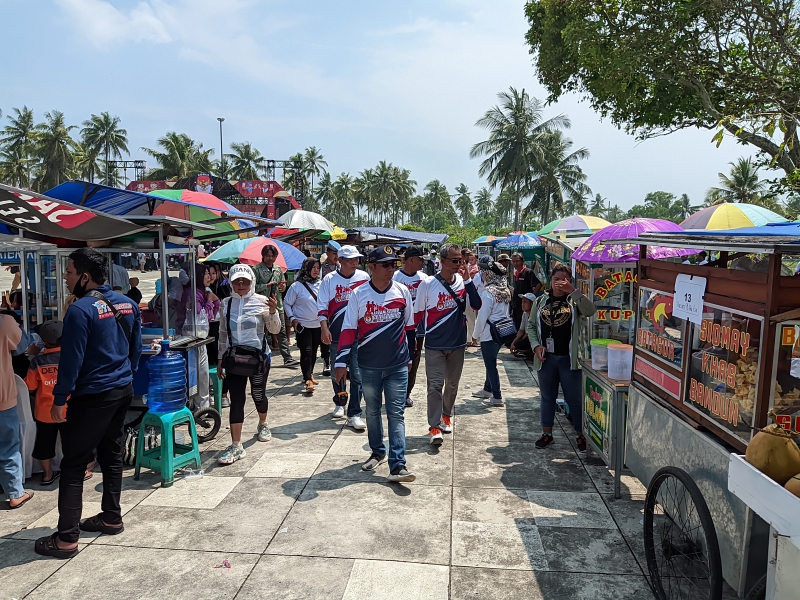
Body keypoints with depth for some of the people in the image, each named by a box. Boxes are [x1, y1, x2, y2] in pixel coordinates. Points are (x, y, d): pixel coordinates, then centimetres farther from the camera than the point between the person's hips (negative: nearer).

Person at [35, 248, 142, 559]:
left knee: (73, 464, 0)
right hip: (123, 390, 8)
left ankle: (66, 538, 5)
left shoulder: (81, 309, -17)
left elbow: (71, 358, -17)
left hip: (93, 396, -8)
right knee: (112, 455, 18)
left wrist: (59, 399, -10)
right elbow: (136, 348, 12)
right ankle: (112, 517, 28)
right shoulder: (127, 304, 5)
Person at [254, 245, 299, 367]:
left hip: (278, 304, 4)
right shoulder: (257, 269, -1)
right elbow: (253, 287, -8)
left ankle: (288, 358, 3)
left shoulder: (278, 269, 14)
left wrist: (282, 286, -3)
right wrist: (267, 285, -18)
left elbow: (284, 286, 19)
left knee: (282, 332, 3)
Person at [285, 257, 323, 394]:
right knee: (306, 352, -10)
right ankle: (308, 380, -10)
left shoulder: (321, 284, 4)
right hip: (303, 325, -5)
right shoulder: (297, 286, -8)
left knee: (313, 352, 14)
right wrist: (292, 318, -10)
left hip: (318, 324, 5)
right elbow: (287, 303, -1)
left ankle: (309, 375, 30)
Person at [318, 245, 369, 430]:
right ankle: (339, 403, 37)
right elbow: (322, 305, -2)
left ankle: (354, 414, 2)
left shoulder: (364, 277, 1)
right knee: (337, 372, 16)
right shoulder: (330, 279, -1)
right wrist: (324, 328, -11)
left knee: (357, 375, -3)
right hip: (336, 334, 1)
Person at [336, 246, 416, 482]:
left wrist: (409, 356, 15)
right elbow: (348, 329, -3)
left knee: (396, 414, -2)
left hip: (398, 365, -1)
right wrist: (342, 362, -7)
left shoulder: (402, 291, -2)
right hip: (369, 366, 1)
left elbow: (409, 325, 10)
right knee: (372, 412, 16)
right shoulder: (359, 294, -5)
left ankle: (397, 465, -2)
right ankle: (377, 452, 34)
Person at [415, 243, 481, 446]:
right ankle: (434, 426, 1)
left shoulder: (463, 282, -3)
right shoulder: (428, 284, -10)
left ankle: (446, 415, 36)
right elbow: (418, 313, -1)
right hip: (434, 345, -3)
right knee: (435, 385, -5)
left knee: (452, 384, 16)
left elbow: (477, 305, -14)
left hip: (457, 343, 3)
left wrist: (467, 279, -18)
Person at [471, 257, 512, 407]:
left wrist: (476, 335, -4)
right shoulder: (506, 291, 5)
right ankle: (487, 390, 34)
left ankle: (497, 397, 4)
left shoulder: (489, 292, -18)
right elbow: (506, 313, 12)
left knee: (490, 364, 1)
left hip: (489, 334, -8)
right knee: (491, 362, 20)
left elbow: (482, 317, -16)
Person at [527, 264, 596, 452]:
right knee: (547, 396, 15)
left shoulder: (574, 300, -3)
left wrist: (573, 291, -29)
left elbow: (590, 311, -24)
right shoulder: (541, 301, 6)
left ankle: (581, 435, 21)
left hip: (569, 358, -3)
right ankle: (547, 433, 28)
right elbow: (531, 325, 9)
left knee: (575, 398, 6)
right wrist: (536, 345, -5)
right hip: (546, 357, 3)